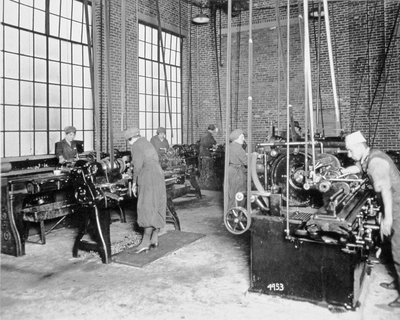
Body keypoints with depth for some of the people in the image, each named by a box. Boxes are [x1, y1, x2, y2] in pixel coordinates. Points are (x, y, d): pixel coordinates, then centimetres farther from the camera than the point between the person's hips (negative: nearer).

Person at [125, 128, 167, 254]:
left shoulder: (135, 146, -2)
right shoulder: (148, 144, 23)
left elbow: (138, 165, -12)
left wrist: (134, 183, -4)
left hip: (147, 179, -8)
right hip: (158, 176, 8)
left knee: (147, 209, -9)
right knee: (157, 208, 9)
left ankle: (145, 242, -10)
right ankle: (155, 239, 14)